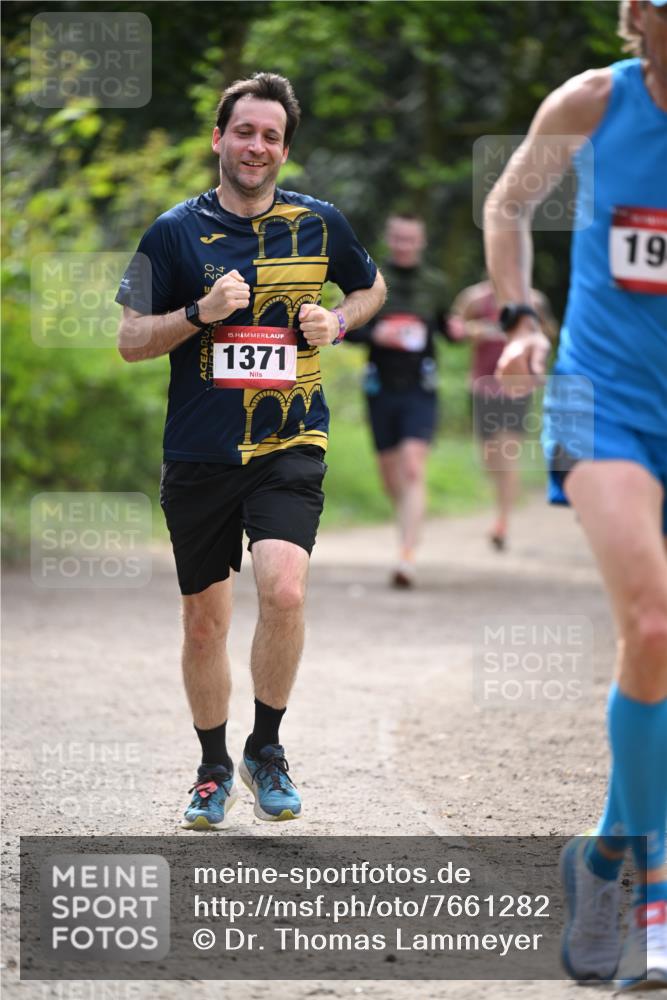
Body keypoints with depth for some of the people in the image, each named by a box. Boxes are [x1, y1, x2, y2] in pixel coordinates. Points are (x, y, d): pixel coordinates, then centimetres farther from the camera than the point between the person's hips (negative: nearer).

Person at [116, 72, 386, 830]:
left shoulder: (319, 224, 4)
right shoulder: (176, 232, 0)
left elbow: (372, 287, 22)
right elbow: (131, 341, 2)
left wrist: (338, 321, 1)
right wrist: (200, 313, -15)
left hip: (289, 446, 0)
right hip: (199, 454, 1)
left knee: (283, 589, -23)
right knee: (204, 623, 7)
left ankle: (266, 749, -2)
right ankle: (214, 769, 28)